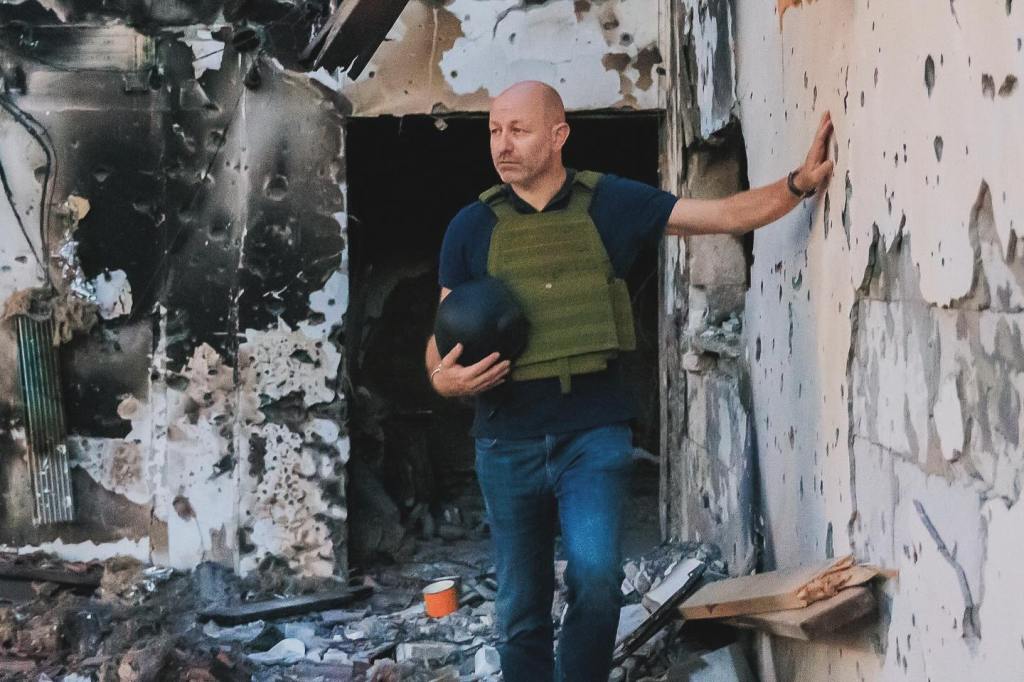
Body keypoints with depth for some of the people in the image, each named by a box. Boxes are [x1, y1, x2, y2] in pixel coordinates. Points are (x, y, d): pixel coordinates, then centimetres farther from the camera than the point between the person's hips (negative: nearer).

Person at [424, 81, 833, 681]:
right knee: (521, 610, 9)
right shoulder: (473, 227, 3)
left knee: (595, 576, -21)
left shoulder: (610, 203, 1)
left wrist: (800, 182, -15)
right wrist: (443, 378, -14)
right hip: (509, 443, 2)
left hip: (594, 433, -1)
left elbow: (727, 215, 0)